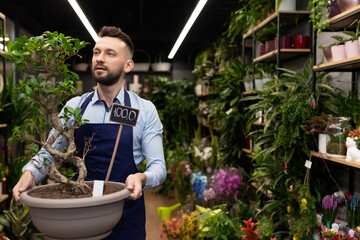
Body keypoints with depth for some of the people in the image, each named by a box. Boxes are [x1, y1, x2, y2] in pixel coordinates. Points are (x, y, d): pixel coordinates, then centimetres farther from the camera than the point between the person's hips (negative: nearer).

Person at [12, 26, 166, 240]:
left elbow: (158, 166, -8)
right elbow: (48, 152, 2)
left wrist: (142, 178, -30)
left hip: (126, 216, -1)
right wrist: (30, 173, -19)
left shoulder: (145, 110, -5)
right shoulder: (74, 107, 2)